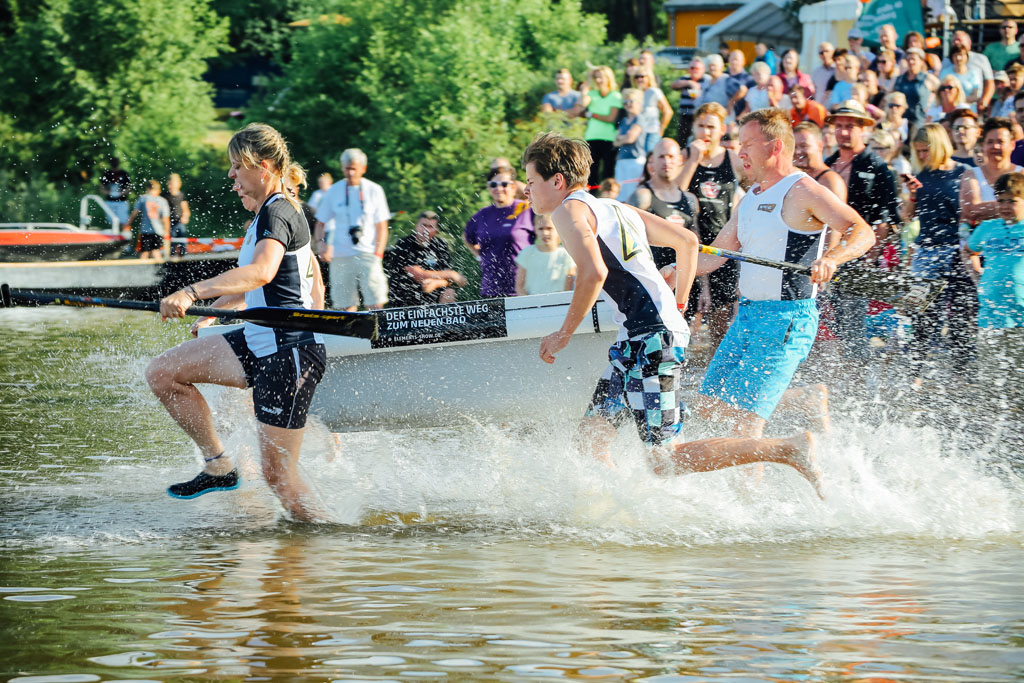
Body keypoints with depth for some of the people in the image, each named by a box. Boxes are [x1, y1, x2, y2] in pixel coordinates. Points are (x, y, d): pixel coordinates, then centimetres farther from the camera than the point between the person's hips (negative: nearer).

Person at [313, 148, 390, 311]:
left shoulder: (374, 191, 4)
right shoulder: (334, 191, 8)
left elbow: (382, 227, 4)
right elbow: (320, 223, 14)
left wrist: (378, 254, -7)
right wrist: (322, 243, -6)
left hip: (367, 254, -1)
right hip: (340, 256, 2)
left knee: (375, 304, -12)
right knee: (346, 305, -1)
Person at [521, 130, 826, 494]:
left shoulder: (569, 210, -4)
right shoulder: (616, 208, 22)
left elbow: (594, 272, -21)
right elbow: (687, 241, 23)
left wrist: (564, 334, -12)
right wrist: (677, 306, 29)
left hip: (651, 337, -10)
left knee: (664, 461, -10)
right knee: (592, 434, 11)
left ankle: (789, 449, -9)